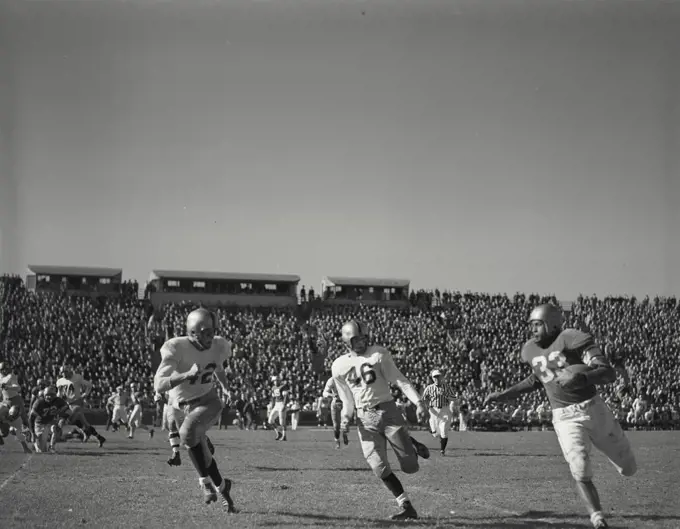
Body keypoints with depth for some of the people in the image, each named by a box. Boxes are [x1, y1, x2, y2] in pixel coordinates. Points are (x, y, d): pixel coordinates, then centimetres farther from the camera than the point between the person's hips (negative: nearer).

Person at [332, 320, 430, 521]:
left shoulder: (379, 354, -1)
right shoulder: (339, 366, 6)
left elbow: (399, 380, -5)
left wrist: (418, 402, -16)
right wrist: (346, 418, -4)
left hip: (387, 411, -2)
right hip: (365, 419, 2)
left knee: (410, 467, -3)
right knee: (380, 468, -10)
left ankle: (411, 445, 32)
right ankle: (406, 507, 1)